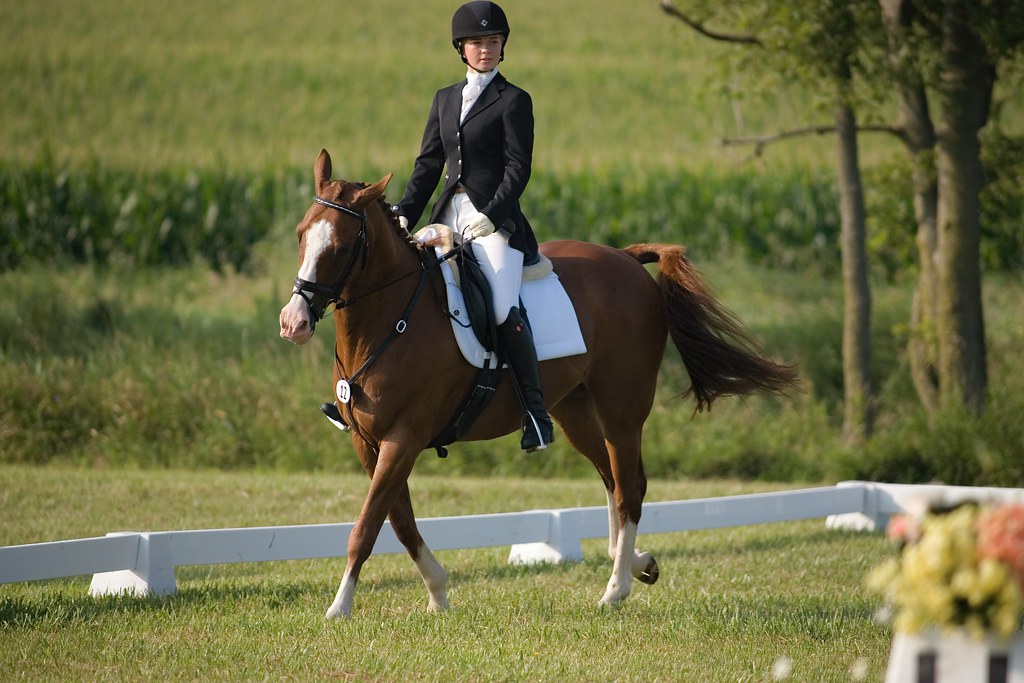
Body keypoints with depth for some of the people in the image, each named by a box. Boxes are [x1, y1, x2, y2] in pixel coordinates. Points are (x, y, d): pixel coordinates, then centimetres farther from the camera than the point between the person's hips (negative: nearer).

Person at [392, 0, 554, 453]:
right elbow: (428, 164, 16)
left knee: (504, 309, -25)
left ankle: (535, 413, -21)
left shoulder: (514, 101, 1)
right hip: (449, 216, 6)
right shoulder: (445, 100, 18)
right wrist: (405, 214, 3)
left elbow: (518, 169, -6)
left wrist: (491, 215, -18)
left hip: (496, 220, -6)